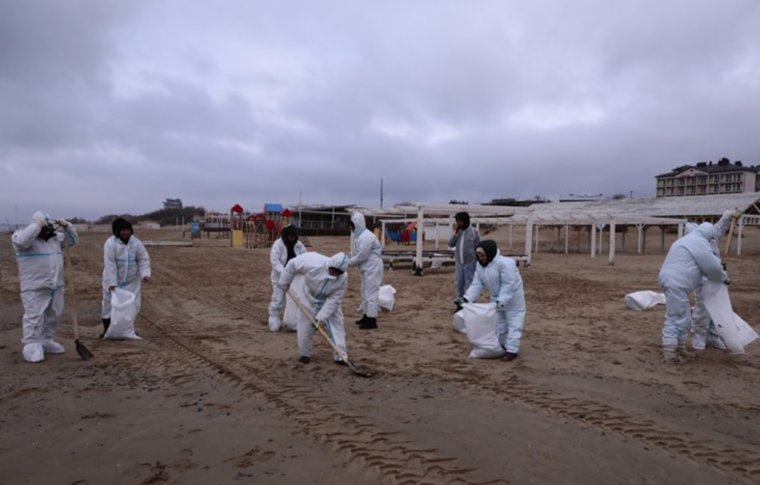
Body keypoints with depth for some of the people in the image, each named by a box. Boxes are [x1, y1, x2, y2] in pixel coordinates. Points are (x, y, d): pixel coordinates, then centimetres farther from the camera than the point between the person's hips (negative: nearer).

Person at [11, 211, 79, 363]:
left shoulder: (55, 238, 12)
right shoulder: (22, 235, -7)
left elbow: (73, 239, 17)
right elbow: (22, 240, -29)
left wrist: (66, 226, 1)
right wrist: (37, 225, -25)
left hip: (55, 286, 7)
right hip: (34, 288, -7)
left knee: (53, 316, 13)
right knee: (34, 317, -8)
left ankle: (46, 342, 25)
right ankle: (31, 347, -3)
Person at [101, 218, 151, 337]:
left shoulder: (136, 242, -8)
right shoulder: (110, 243, -19)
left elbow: (143, 259, -3)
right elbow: (110, 264, -22)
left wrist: (145, 274, -19)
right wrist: (112, 282, -25)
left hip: (131, 281, 3)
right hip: (113, 280, -3)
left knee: (133, 304, 6)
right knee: (109, 304, 5)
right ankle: (106, 329, 22)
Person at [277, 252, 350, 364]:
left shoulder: (343, 278, -29)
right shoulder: (314, 263, -38)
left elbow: (334, 299, -24)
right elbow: (292, 264, -23)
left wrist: (322, 316, -29)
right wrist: (284, 283, -12)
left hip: (329, 300, 2)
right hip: (309, 297, -1)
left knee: (336, 325, -3)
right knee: (305, 326, 2)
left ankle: (340, 356, 6)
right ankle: (304, 354, 22)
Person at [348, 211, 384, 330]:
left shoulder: (366, 237, -23)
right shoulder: (359, 235, 9)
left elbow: (360, 257, -21)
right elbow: (355, 253, 14)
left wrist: (347, 263, -11)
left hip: (372, 268, -10)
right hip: (367, 268, 10)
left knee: (371, 293, -6)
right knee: (365, 292, 17)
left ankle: (372, 321, 0)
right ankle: (366, 316, 28)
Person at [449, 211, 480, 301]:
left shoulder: (474, 232, -8)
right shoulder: (457, 231, 6)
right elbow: (450, 244, 0)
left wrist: (478, 263, -7)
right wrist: (456, 232, -10)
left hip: (470, 263, -5)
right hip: (459, 263, 5)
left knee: (469, 285, -1)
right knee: (459, 284, 12)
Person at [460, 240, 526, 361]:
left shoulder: (505, 263, -30)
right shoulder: (480, 265, -5)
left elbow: (508, 285, -31)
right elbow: (477, 284, -5)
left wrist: (501, 301, -37)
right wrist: (466, 298, -16)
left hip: (513, 299, -8)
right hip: (496, 299, 8)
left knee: (513, 324, -3)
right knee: (498, 324, 16)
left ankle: (512, 350, 0)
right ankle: (500, 347, 29)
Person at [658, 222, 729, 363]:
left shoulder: (687, 241, 25)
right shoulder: (700, 243, -8)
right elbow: (713, 267, -4)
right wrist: (724, 277, 13)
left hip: (673, 283, 11)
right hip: (676, 285, -11)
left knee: (684, 318, 18)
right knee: (676, 317, -9)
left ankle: (680, 348, 25)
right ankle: (669, 352, -7)